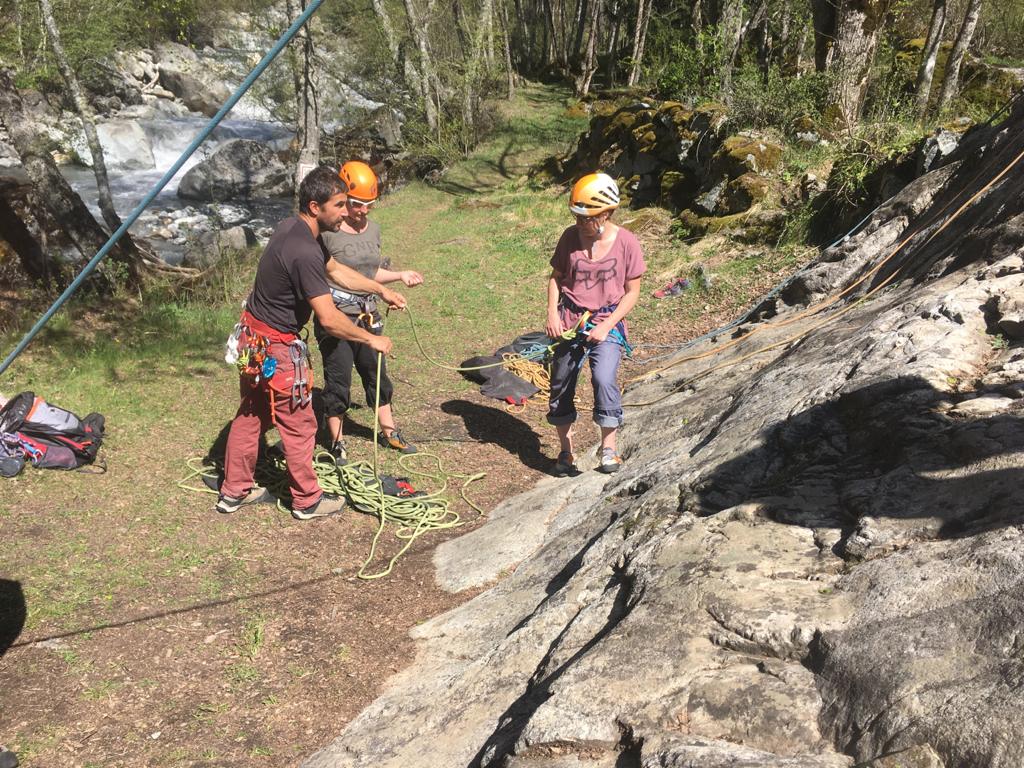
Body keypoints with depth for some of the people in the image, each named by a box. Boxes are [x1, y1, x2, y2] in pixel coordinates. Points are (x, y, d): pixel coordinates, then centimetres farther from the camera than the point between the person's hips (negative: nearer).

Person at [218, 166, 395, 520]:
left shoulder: (291, 227, 2)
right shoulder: (305, 253, -28)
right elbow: (329, 319, -31)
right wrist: (371, 339, -17)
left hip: (252, 339, 10)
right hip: (276, 349, -9)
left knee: (251, 414, 20)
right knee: (299, 425, 7)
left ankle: (234, 491, 34)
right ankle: (307, 501, 23)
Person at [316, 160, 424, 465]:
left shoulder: (373, 229, 7)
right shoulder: (328, 232, -15)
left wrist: (400, 275, 6)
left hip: (367, 316, 7)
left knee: (377, 375, 18)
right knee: (338, 381, 5)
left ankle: (389, 432, 34)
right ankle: (337, 443, 21)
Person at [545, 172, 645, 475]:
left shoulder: (626, 242, -9)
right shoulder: (570, 237, -2)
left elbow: (633, 291, -4)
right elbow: (556, 276, 10)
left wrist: (606, 326, -13)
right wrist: (552, 313, -5)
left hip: (607, 322, -3)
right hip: (569, 320, 3)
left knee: (604, 379, -23)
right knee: (561, 383, 6)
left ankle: (608, 447, -3)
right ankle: (566, 450, 24)